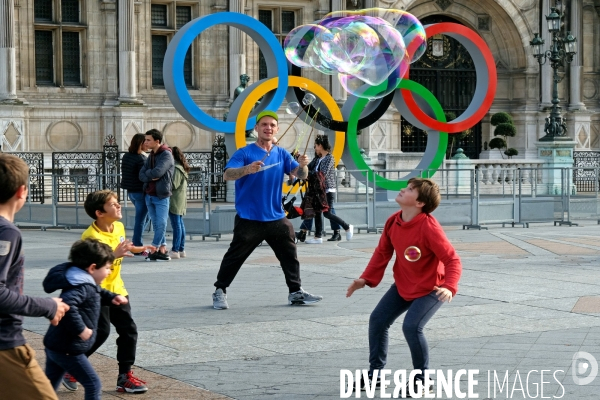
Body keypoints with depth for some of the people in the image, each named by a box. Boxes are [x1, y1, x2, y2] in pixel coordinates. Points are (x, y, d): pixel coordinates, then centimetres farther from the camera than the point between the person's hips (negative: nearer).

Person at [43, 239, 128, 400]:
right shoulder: (82, 286, -21)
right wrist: (80, 329, -31)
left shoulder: (86, 283, 10)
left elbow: (97, 292, 33)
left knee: (49, 387, 18)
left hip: (55, 345, 10)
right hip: (67, 348, -10)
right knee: (93, 384, 0)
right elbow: (66, 305, -39)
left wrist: (111, 297, 16)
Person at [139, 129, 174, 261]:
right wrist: (151, 176, -14)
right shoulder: (151, 156, 15)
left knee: (161, 224, -4)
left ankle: (154, 250, 0)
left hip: (161, 196, -7)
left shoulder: (166, 155, -8)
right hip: (149, 195, 7)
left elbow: (157, 172, -21)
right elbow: (141, 175, 6)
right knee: (156, 224, 6)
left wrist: (148, 173, -2)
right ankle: (162, 249, 9)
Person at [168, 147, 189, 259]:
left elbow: (173, 184, -19)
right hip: (180, 200, 10)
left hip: (175, 200, -10)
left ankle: (175, 250, -8)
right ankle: (181, 249, 17)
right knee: (180, 224, 12)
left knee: (176, 225, -9)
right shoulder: (181, 167, 16)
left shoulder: (176, 168, -15)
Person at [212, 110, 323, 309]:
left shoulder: (281, 154, 8)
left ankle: (296, 292, 19)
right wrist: (246, 169, -37)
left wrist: (303, 166, -20)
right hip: (249, 219, -5)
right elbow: (227, 175, -18)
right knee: (234, 257, -1)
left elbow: (300, 175, 3)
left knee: (290, 255, 9)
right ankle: (219, 291, 13)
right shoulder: (245, 153, -7)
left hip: (277, 218, 5)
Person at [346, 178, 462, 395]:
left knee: (411, 327, -23)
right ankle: (375, 373, 23)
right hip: (402, 286, 8)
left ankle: (420, 380, -2)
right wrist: (366, 279, -1)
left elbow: (452, 260, -28)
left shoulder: (429, 227, -29)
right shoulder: (393, 222, -9)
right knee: (377, 320, 6)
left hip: (430, 289, -7)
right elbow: (382, 252, 6)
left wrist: (449, 287, -43)